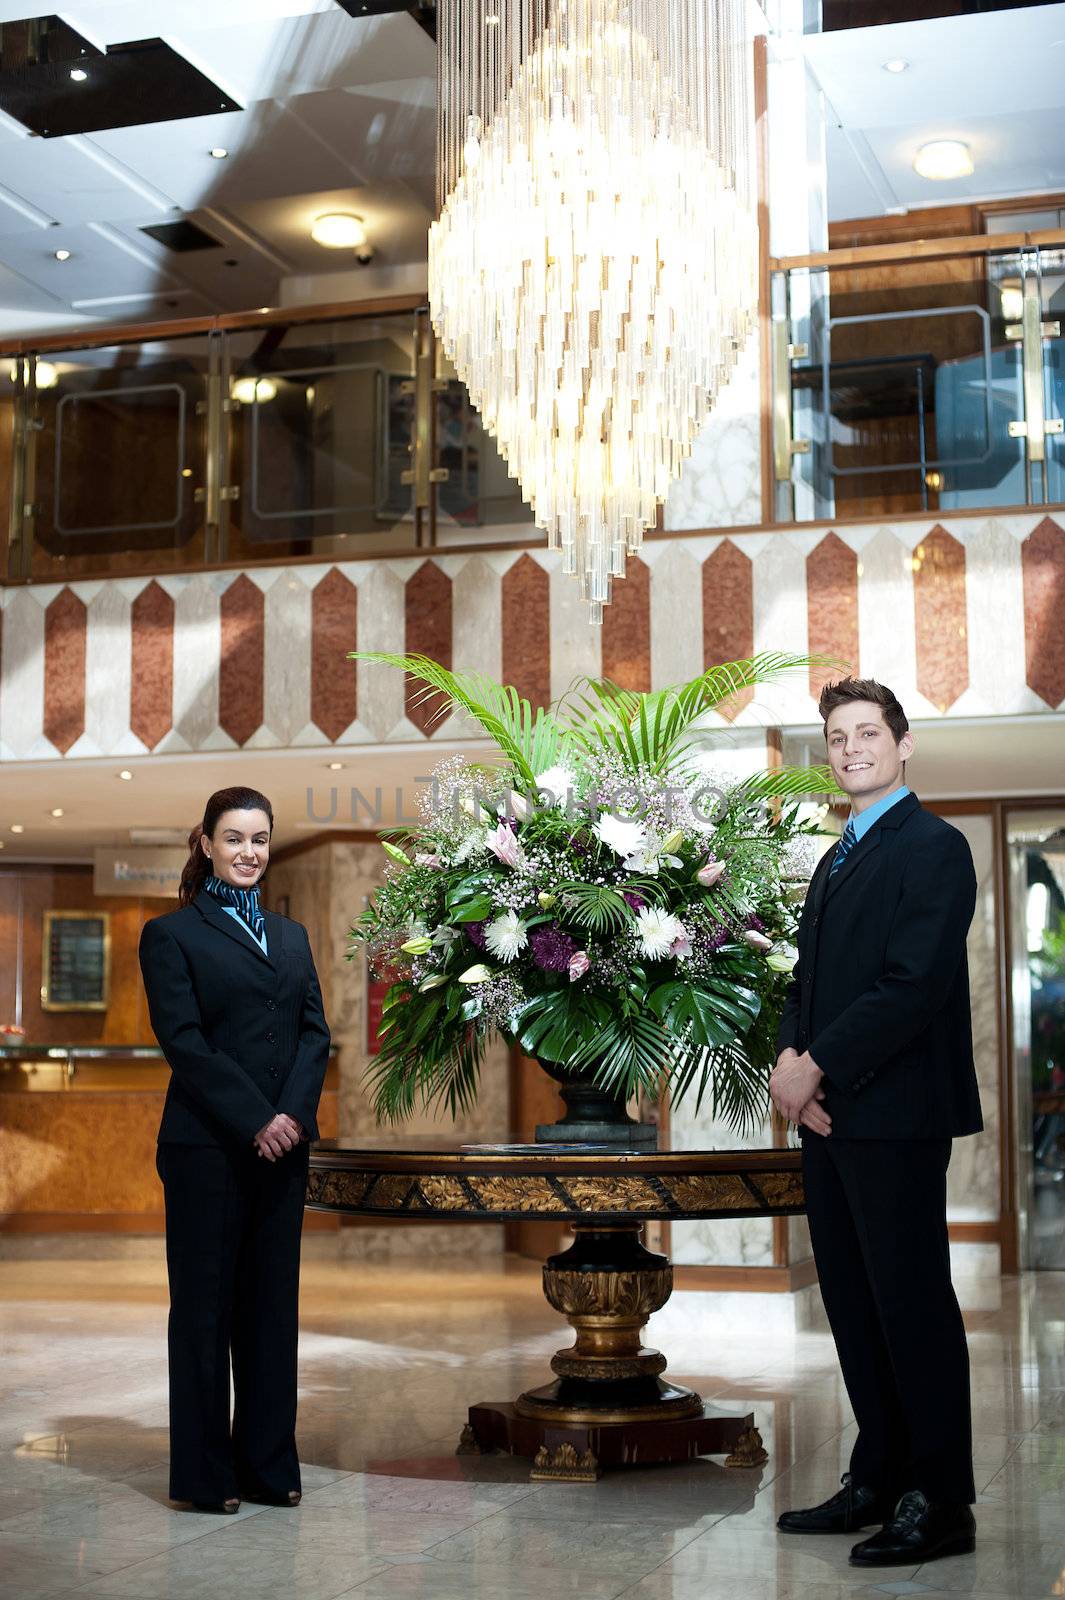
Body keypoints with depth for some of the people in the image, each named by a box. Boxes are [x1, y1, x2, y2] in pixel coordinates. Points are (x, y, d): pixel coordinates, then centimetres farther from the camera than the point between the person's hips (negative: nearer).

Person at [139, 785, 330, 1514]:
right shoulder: (172, 934, -1)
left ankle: (267, 1464, 17)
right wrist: (254, 1121, -16)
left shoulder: (291, 935, 16)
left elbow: (315, 1032, 8)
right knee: (205, 1303, 2)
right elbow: (184, 1041, -10)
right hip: (206, 1146, -5)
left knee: (273, 1302, 8)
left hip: (284, 1144, 5)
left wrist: (294, 1113, -9)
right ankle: (204, 1474, 10)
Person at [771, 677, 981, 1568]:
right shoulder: (838, 861, 20)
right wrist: (790, 1059, -3)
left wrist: (818, 1064, -16)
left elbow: (914, 984, -17)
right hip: (830, 1113, 9)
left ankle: (941, 1503, 5)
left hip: (896, 1112, -9)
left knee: (912, 1302, -3)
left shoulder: (933, 848, -7)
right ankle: (880, 1480, 22)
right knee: (854, 1303, 12)